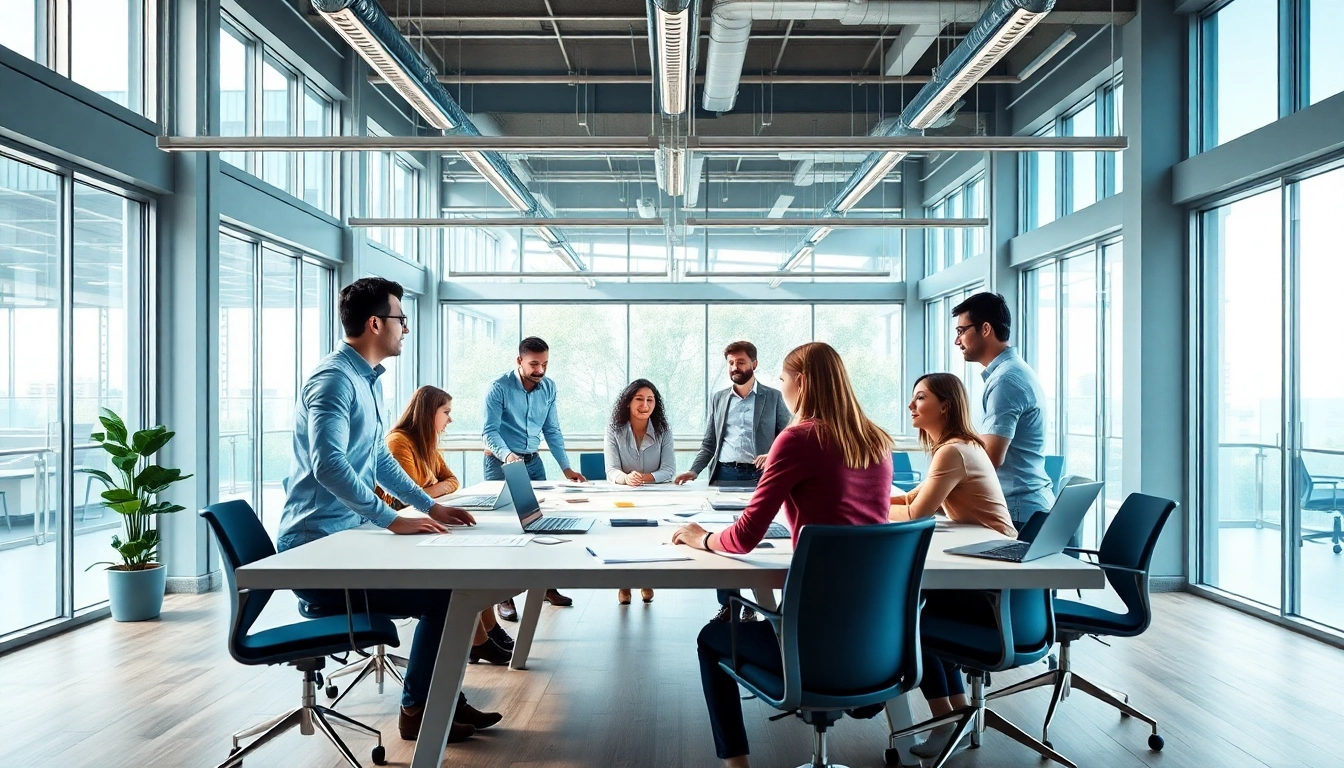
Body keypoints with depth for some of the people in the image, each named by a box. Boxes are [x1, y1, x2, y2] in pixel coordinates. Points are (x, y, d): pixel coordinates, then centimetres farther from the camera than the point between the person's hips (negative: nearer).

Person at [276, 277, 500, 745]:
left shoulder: (368, 380, 13)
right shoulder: (334, 379, -18)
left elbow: (380, 460, 22)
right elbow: (328, 465, -33)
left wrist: (430, 506, 16)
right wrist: (393, 520, -30)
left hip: (345, 538, 10)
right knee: (442, 594, -11)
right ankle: (418, 711, 8)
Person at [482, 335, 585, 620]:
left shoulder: (549, 387, 0)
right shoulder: (499, 388, -16)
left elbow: (552, 431, 6)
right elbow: (489, 431, -20)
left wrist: (566, 467, -1)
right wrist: (508, 456, -38)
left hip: (533, 461, 5)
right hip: (501, 462, -5)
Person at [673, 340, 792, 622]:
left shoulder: (773, 397, 6)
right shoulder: (718, 399, 14)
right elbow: (709, 442, 15)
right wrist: (694, 470, 2)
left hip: (759, 476, -2)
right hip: (724, 474, 3)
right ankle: (727, 603, 10)